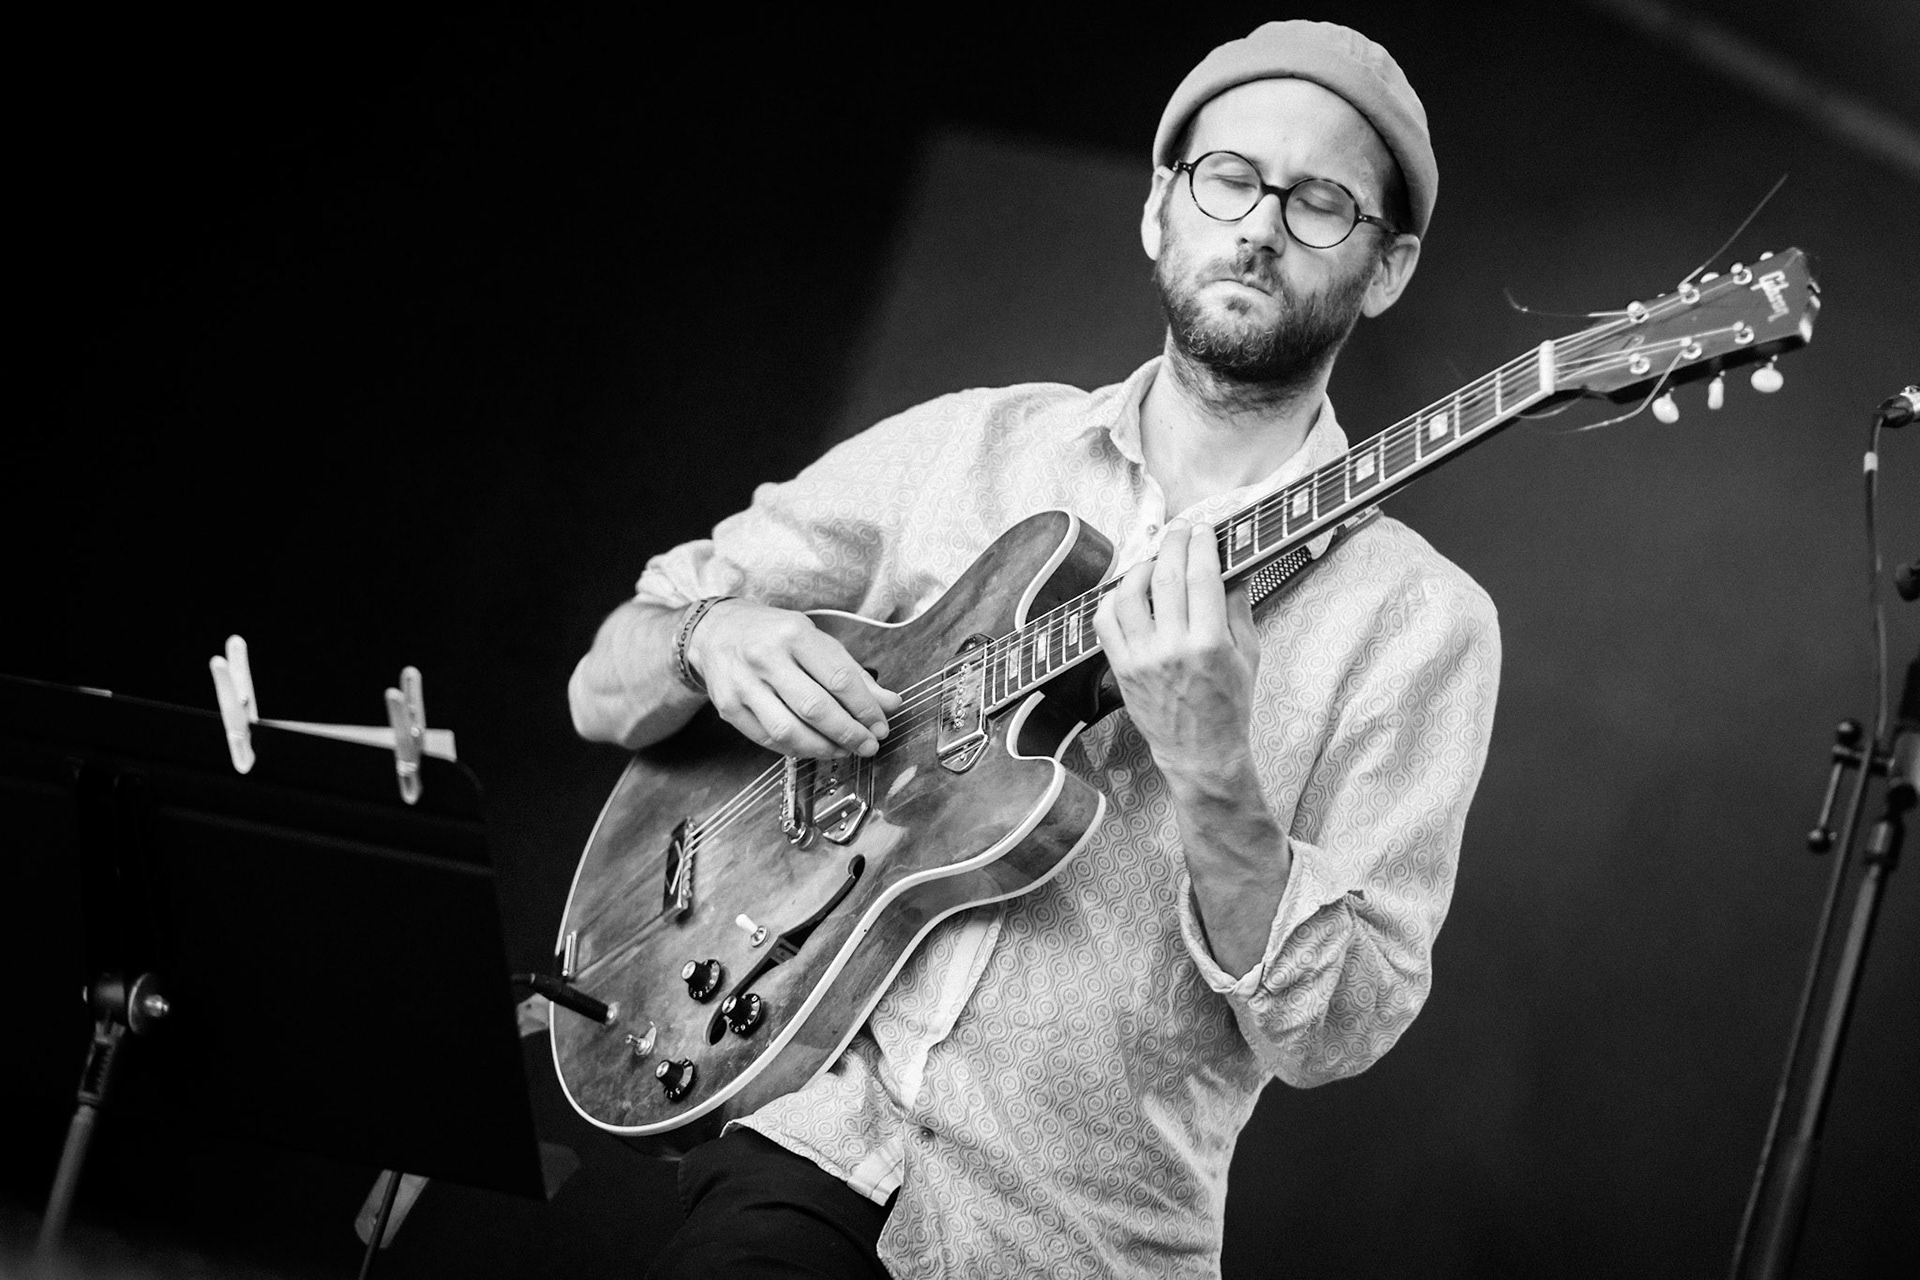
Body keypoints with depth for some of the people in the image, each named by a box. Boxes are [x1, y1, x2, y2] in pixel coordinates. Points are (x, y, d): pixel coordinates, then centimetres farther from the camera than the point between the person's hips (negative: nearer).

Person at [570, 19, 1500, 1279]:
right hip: (818, 1130, 0)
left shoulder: (1418, 620, -1)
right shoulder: (962, 447, 9)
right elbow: (606, 688, 13)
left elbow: (1332, 1031, -8)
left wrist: (1215, 780, -23)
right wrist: (709, 636, -8)